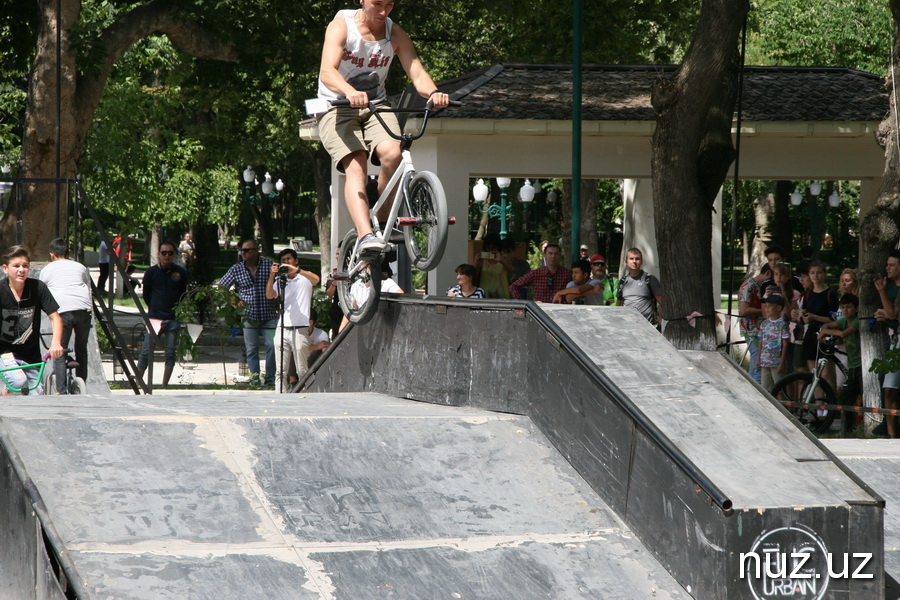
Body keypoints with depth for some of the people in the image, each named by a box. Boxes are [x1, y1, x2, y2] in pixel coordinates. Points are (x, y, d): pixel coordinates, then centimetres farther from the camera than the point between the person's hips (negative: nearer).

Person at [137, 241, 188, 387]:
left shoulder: (181, 273, 5)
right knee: (146, 352, -7)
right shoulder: (151, 272, 1)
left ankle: (165, 385, 8)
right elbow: (146, 295, 11)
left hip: (174, 319, 2)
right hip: (155, 318, -2)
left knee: (171, 353, 2)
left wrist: (178, 310, 12)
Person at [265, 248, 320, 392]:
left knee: (302, 371, -4)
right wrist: (272, 276, -11)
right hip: (282, 330, 4)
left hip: (300, 330, -4)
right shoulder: (281, 280, 18)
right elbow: (269, 295, 2)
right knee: (281, 371, 1)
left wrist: (296, 270, -27)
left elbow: (316, 279, -17)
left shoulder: (304, 278, 6)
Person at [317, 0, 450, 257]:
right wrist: (350, 92, -49)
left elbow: (417, 73, -9)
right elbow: (327, 71, -28)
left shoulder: (395, 34, 0)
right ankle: (365, 235, -40)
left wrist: (433, 92, -33)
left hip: (376, 106, 3)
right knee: (355, 166, -26)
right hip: (337, 108, -3)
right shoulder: (341, 26, -13)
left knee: (392, 153, -27)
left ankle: (384, 220, -7)